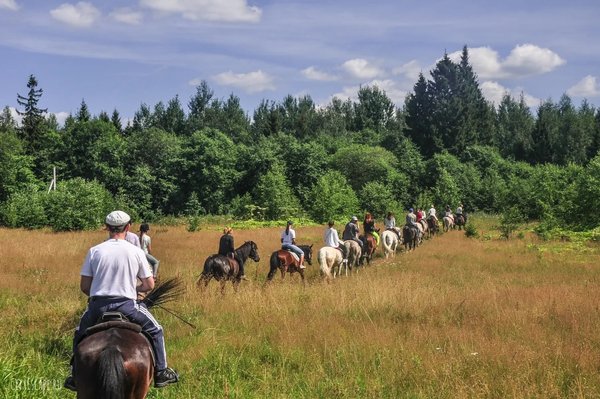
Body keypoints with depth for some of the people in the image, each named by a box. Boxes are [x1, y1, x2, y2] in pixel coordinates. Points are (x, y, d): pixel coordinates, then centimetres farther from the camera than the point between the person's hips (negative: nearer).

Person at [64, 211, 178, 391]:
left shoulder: (94, 251, 0)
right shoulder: (137, 252, -2)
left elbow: (84, 286, 2)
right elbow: (149, 285, 3)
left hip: (98, 305, 2)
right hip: (126, 305, -1)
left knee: (80, 335, 30)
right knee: (155, 331, 21)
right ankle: (161, 373, 21)